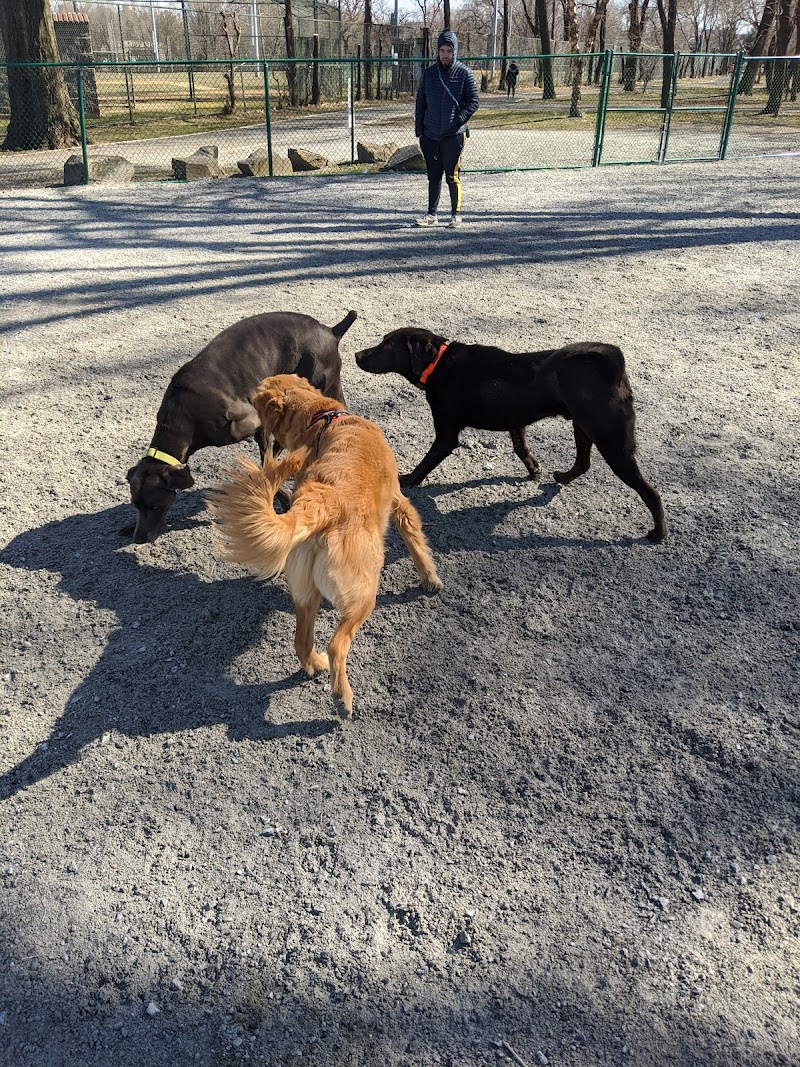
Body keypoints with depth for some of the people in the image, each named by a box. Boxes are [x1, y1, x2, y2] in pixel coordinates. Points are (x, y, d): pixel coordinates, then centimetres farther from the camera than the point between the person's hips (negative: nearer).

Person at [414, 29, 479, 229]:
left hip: (454, 135, -3)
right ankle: (432, 214, 15)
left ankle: (456, 214, 9)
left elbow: (473, 101, -1)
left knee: (452, 176, -1)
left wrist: (459, 120, -13)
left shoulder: (464, 73, 0)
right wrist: (419, 127, 5)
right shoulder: (429, 73, 9)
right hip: (431, 134, 3)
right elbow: (420, 101, 14)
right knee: (433, 176, 8)